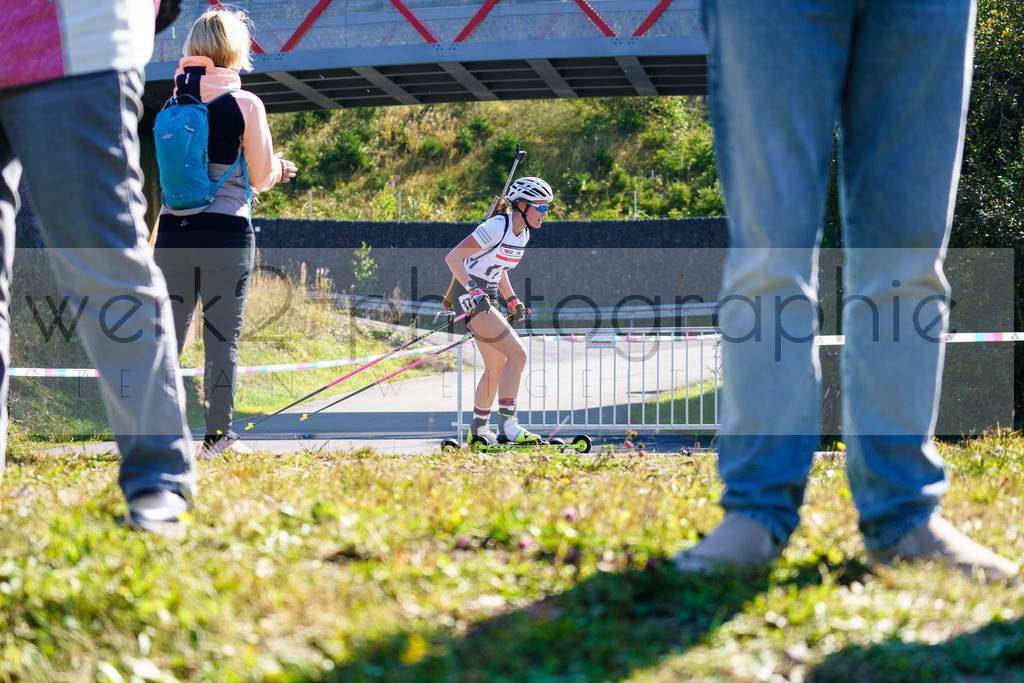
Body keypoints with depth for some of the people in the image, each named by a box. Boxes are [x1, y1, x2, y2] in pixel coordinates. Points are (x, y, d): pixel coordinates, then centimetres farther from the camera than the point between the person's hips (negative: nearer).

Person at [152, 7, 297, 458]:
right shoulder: (244, 104, -6)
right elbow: (261, 179, -1)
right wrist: (278, 169, 23)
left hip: (173, 230, 4)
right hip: (226, 233, -4)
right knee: (222, 338, 1)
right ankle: (218, 436, 3)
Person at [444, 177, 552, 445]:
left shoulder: (523, 233, 7)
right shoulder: (496, 227, -20)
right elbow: (453, 257, -22)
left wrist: (512, 301, 12)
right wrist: (474, 292, -29)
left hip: (486, 299, 10)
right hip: (471, 297, -10)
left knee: (497, 365, 17)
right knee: (518, 354, -16)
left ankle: (478, 428, 30)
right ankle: (507, 425, -18)